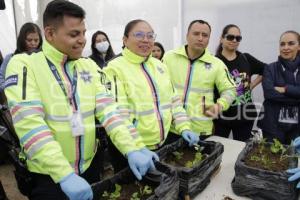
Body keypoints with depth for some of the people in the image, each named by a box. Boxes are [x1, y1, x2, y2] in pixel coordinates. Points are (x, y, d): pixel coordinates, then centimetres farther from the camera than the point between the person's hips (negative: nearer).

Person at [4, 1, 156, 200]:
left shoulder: (89, 66, 2)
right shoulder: (23, 65, -12)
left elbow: (108, 108, -7)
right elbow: (29, 123, -23)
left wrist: (132, 149, -21)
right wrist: (65, 175, -31)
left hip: (90, 165, 5)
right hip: (47, 174, -4)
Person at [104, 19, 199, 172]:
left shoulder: (159, 65, 8)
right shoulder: (115, 69, -13)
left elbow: (173, 99, 11)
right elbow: (118, 115, -21)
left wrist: (184, 127, 1)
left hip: (165, 143, 7)